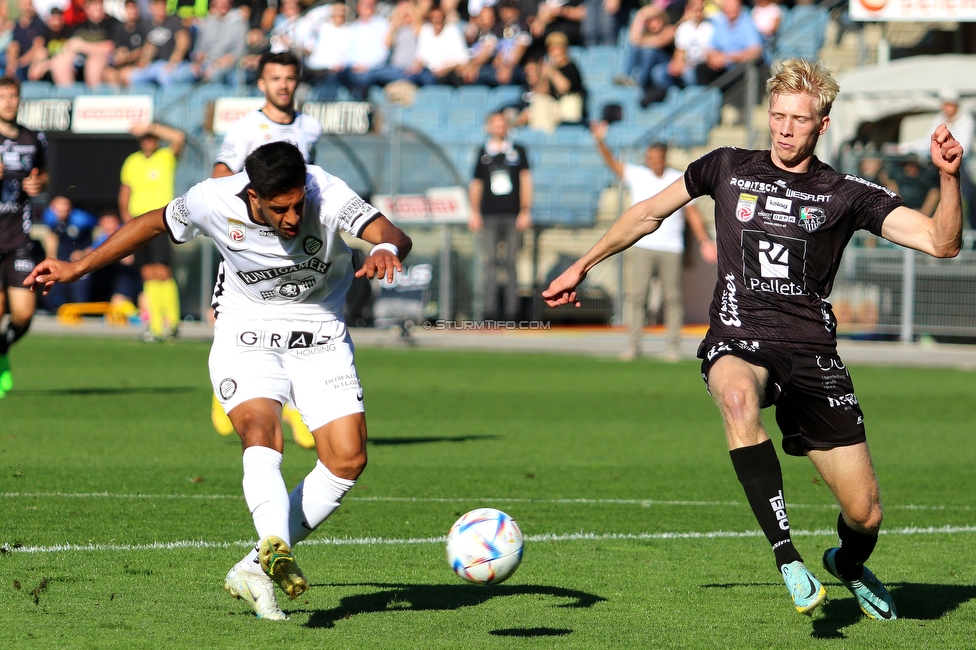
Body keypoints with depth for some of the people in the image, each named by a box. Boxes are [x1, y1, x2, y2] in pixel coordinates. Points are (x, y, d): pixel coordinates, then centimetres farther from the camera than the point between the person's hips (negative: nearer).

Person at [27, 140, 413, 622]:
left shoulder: (329, 196, -24)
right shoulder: (214, 202, -20)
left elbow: (392, 235, -35)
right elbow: (155, 223, 0)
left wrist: (386, 251, -61)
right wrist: (78, 269, 6)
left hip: (320, 337, 1)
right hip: (246, 334, -1)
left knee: (348, 459, -11)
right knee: (262, 437, -29)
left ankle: (255, 570, -3)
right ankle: (276, 547, -51)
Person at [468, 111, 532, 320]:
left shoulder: (517, 151, 10)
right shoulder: (483, 153, 11)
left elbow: (526, 180, 7)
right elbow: (476, 184, 12)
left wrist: (526, 211, -1)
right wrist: (474, 213, 4)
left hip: (513, 215, 0)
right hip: (489, 215, 0)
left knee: (511, 264, -1)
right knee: (492, 262, -3)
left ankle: (511, 311, -2)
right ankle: (490, 310, -3)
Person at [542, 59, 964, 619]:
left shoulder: (846, 195, 2)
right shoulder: (729, 169, 8)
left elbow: (942, 242, -6)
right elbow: (649, 214, 23)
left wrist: (949, 177, -22)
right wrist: (583, 266, 25)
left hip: (813, 354, 0)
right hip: (738, 343, 0)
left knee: (866, 515, -1)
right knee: (738, 396, -41)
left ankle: (848, 564, 39)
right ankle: (787, 556, -38)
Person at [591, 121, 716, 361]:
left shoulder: (680, 181, 8)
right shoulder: (637, 176, 6)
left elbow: (692, 213, 11)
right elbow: (612, 162, -6)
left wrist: (704, 240, 4)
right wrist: (600, 141, -24)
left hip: (671, 249, 0)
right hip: (643, 247, 0)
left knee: (672, 297, -1)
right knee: (637, 295, -6)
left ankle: (673, 346, 4)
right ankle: (633, 344, -3)